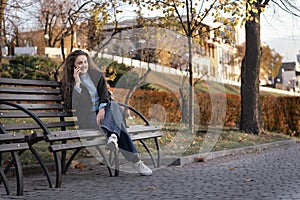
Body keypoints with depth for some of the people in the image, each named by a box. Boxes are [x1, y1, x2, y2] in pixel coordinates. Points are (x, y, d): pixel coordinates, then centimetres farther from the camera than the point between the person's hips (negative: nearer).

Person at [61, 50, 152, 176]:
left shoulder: (97, 75, 14)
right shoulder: (68, 82, 6)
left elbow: (104, 95, 1)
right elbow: (73, 105, -8)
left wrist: (102, 110, -19)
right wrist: (77, 82, -11)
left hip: (102, 112, 3)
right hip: (87, 118, -3)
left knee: (114, 105, -35)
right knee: (117, 124, -31)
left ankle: (113, 136, -60)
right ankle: (135, 160, -41)